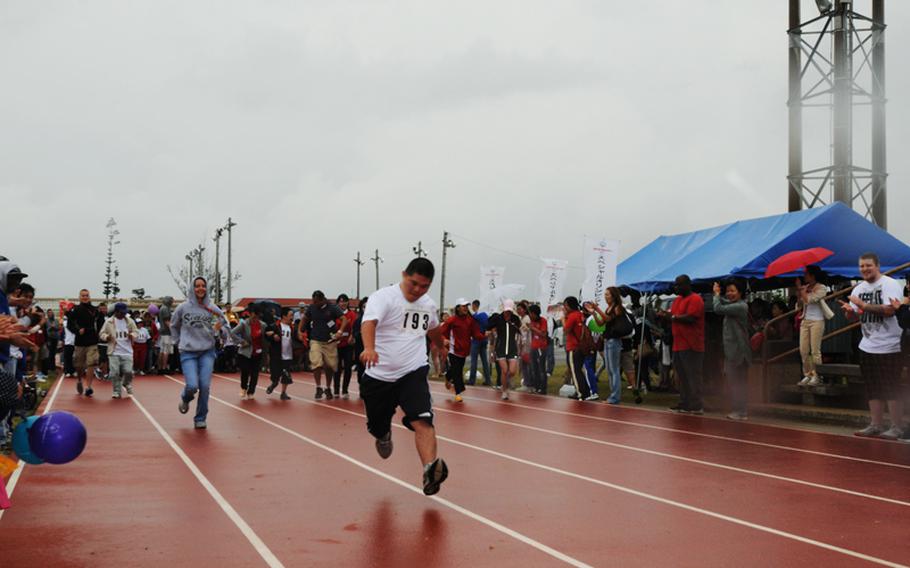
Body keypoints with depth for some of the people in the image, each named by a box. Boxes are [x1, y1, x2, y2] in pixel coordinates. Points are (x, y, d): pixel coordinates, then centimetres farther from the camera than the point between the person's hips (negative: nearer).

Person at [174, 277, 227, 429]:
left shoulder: (213, 309, 1)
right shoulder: (183, 308, 0)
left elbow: (224, 324, 8)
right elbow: (174, 325, 15)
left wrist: (218, 329, -12)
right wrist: (178, 341, 10)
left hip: (207, 352, 1)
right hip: (188, 353, -1)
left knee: (205, 386, -6)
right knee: (192, 386, -13)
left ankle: (200, 419, 9)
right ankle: (185, 399, 24)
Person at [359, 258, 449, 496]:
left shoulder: (429, 305, 7)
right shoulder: (384, 297, -11)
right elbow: (369, 322, -31)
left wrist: (442, 345, 51)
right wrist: (369, 348, -51)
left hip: (413, 372, 2)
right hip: (379, 375, -2)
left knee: (422, 420, -22)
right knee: (377, 428, 13)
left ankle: (430, 469, -34)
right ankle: (385, 436, 50)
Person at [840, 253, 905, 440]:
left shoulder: (890, 284, -11)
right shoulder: (859, 288, 11)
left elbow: (890, 310, -24)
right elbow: (854, 316, 14)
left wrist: (864, 305, -23)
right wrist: (850, 310, -9)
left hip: (889, 347, -7)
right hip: (867, 346, 7)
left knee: (892, 389, -3)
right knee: (873, 389, 11)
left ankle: (897, 428, 4)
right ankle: (876, 426, 18)